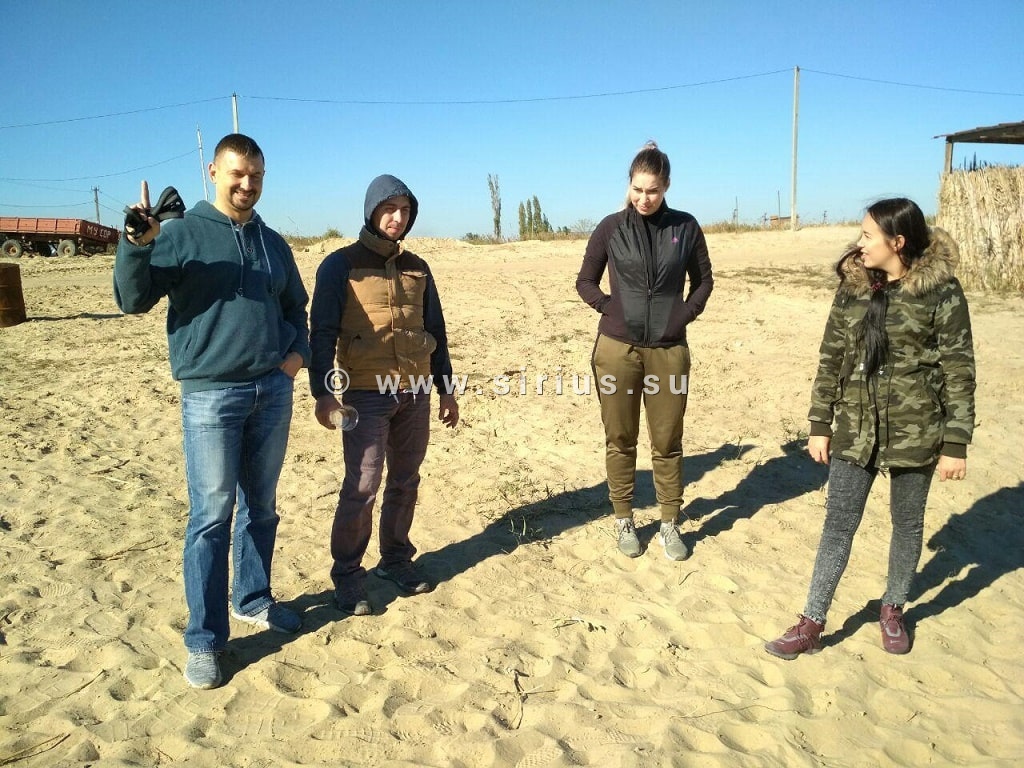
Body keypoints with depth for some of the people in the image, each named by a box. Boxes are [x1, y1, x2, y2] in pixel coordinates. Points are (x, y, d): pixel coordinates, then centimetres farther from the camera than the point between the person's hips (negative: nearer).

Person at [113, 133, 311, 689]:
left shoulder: (274, 244, 13)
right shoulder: (182, 234, -2)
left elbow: (295, 307, 22)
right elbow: (134, 299, -9)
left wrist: (298, 351, 5)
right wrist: (136, 244, -25)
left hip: (274, 391, 5)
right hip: (210, 394, -5)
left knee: (260, 508, 14)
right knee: (211, 516, -3)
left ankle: (253, 600, 32)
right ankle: (204, 640, 8)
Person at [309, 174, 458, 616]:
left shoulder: (416, 269, 13)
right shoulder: (342, 265, -2)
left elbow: (436, 332, 17)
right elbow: (322, 332, -5)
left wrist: (446, 389, 16)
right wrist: (323, 393, -14)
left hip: (415, 393, 5)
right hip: (366, 394, -5)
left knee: (406, 481, 11)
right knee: (362, 486, -6)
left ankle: (396, 559, 27)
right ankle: (347, 576, 8)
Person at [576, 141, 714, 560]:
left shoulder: (685, 226, 2)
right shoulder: (611, 227, 0)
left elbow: (703, 280, 13)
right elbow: (585, 281, 9)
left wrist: (684, 315, 0)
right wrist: (610, 308, -5)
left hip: (669, 350, 1)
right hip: (618, 349, 0)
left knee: (667, 442, 7)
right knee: (620, 439, 8)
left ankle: (670, 525, 21)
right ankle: (624, 521, 22)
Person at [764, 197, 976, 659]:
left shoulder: (939, 289, -9)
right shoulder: (853, 284, 3)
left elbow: (959, 369, -7)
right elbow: (831, 357, 7)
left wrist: (955, 443, -9)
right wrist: (820, 424, 6)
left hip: (914, 429, -3)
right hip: (856, 427, 3)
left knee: (907, 523, 14)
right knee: (838, 524, 5)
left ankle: (893, 610, 35)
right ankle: (811, 625, 12)